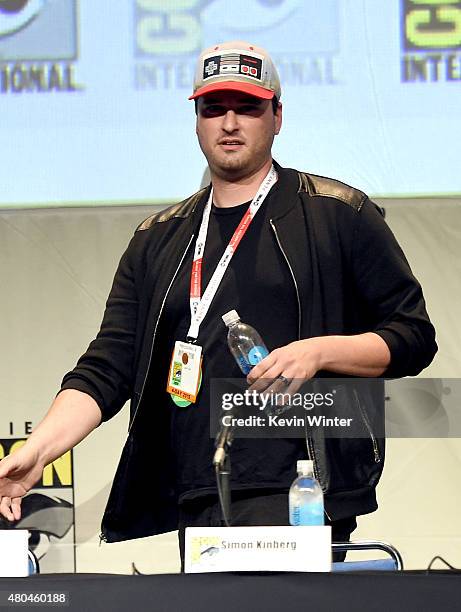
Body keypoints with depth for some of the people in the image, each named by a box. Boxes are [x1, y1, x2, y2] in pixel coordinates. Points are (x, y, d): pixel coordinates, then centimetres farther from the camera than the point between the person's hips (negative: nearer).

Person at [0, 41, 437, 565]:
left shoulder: (338, 215, 6)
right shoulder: (158, 241, 18)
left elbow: (414, 336, 6)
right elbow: (107, 369, 11)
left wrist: (319, 350, -11)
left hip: (295, 500, -4)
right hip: (192, 508, 4)